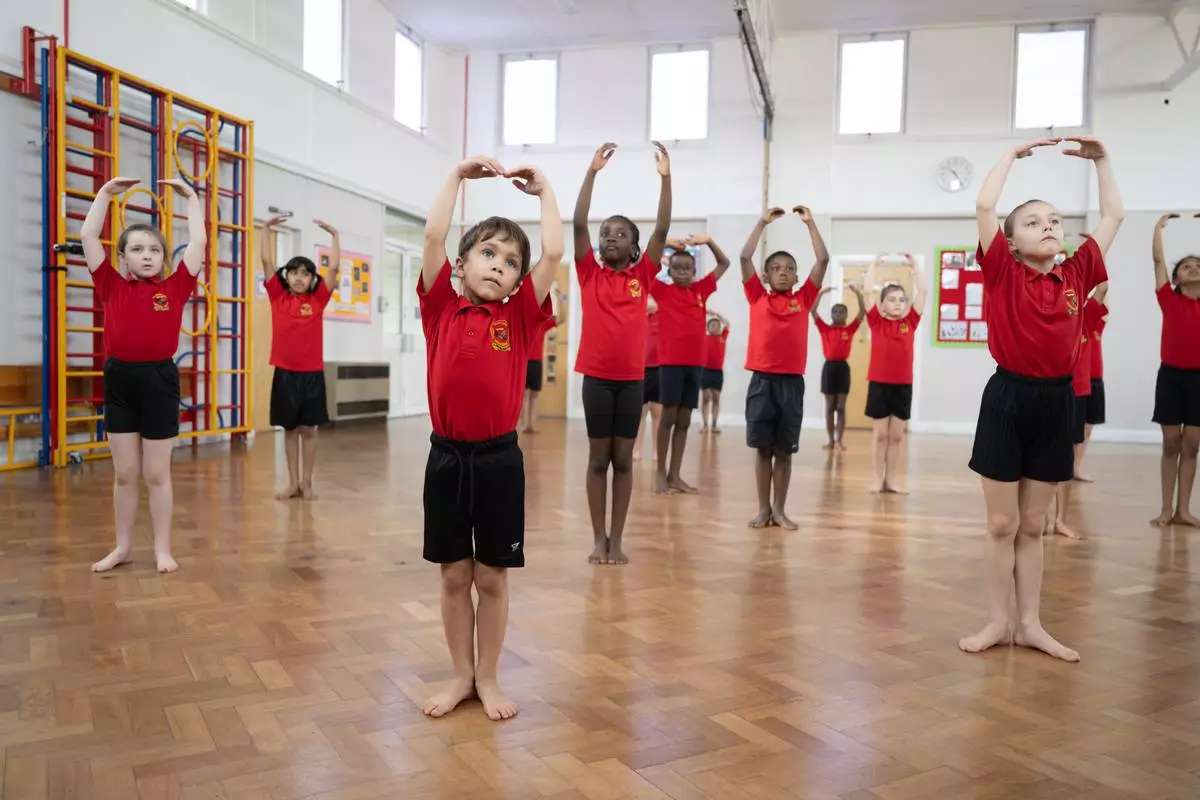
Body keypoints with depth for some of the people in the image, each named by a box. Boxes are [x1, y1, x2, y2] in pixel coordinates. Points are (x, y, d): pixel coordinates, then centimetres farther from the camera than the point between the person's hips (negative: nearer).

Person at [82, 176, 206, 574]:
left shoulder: (175, 287, 1)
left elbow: (198, 243, 0)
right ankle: (123, 546, 23)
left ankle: (162, 549, 16)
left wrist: (191, 197, 7)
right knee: (124, 474, 11)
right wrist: (106, 192, 10)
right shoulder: (112, 286, 5)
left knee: (157, 474, 6)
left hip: (160, 379, -2)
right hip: (119, 379, 2)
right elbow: (88, 236, 6)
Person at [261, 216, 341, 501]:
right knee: (289, 429, 9)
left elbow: (334, 268, -3)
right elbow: (267, 263, 1)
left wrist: (335, 235, -3)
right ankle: (293, 483, 16)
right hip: (284, 372, 1)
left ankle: (307, 483, 14)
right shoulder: (278, 297, 3)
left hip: (312, 373, -1)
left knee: (309, 429, 5)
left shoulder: (318, 300, 1)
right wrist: (266, 228, -1)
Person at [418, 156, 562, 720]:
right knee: (455, 575, 12)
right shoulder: (441, 309, 2)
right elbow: (434, 236, -6)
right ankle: (461, 675, 29)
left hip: (499, 458, 0)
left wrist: (543, 190, 4)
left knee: (493, 577, 11)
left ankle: (488, 677, 28)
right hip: (447, 455, 0)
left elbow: (554, 253, -5)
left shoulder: (520, 317, 2)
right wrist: (458, 175, -1)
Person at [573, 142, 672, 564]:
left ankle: (617, 539, 16)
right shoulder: (589, 275, 2)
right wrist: (592, 171, -12)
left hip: (632, 378, 1)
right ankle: (598, 538, 15)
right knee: (598, 459, 6)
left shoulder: (642, 276, 5)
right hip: (596, 377, -1)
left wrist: (665, 177, -10)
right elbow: (578, 224, -6)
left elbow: (661, 230, -3)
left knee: (623, 460, 8)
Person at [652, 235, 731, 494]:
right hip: (670, 362, -4)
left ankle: (675, 475, 13)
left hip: (695, 363, 4)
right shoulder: (663, 291, 1)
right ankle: (661, 473, 9)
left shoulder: (701, 289, 10)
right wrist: (664, 244, -11)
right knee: (668, 417, 0)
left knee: (684, 421, 7)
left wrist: (708, 241, 1)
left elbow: (724, 263, 15)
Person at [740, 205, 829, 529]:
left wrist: (810, 222, 5)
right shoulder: (757, 298, 6)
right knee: (763, 448, 6)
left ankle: (780, 509, 17)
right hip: (762, 380, -1)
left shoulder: (803, 300, 8)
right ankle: (764, 508, 16)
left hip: (792, 382, 1)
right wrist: (763, 222, 4)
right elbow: (745, 257, 1)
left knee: (784, 450, 8)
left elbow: (823, 260, 4)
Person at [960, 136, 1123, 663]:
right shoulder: (1003, 275, -4)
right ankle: (999, 622, 17)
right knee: (1002, 525, 5)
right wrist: (1013, 154, -1)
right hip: (1008, 398, -3)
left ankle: (1030, 624, 21)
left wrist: (1101, 160, 15)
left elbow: (1113, 215, 16)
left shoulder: (1076, 275, 7)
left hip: (1056, 401, 4)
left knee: (1032, 526, 12)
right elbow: (984, 207, -12)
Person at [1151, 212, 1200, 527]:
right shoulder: (1169, 300, 0)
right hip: (1171, 375, -2)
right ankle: (1167, 508, 10)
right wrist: (1159, 226, 7)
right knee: (1171, 445, 5)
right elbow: (1158, 259, 1)